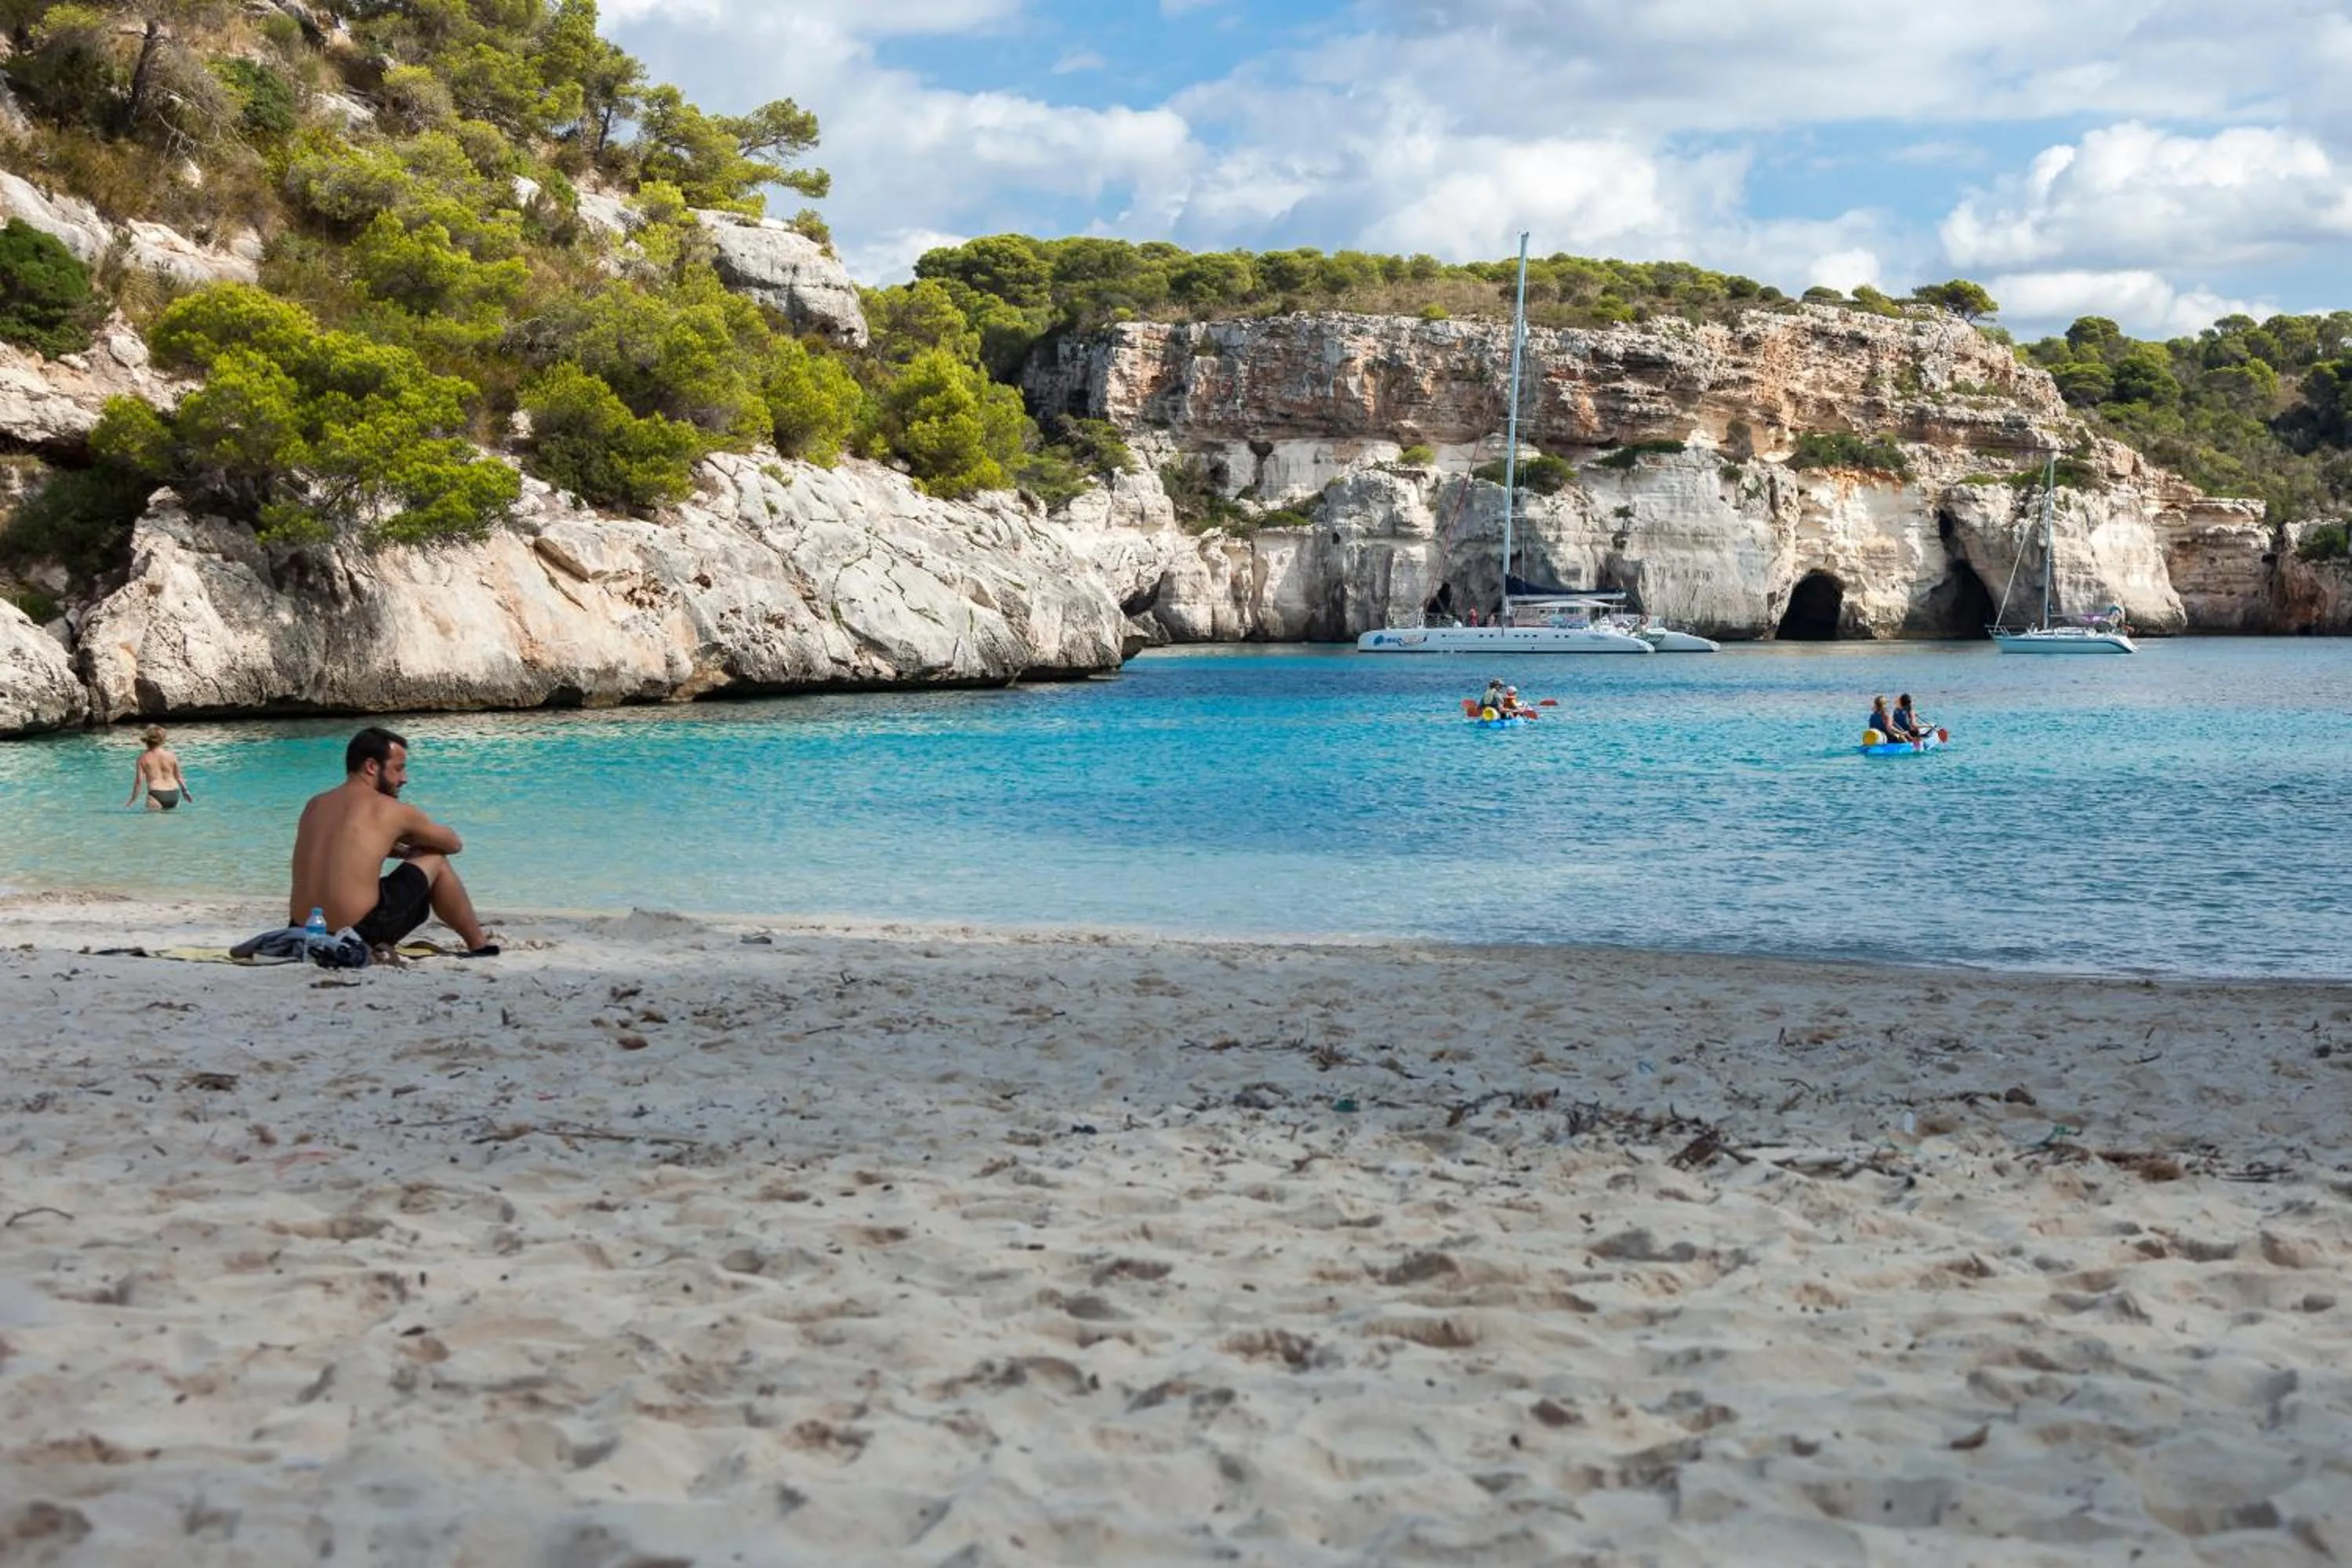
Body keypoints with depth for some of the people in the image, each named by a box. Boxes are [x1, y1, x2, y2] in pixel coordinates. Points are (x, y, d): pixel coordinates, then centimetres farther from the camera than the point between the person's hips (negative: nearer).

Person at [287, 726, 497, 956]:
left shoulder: (314, 805, 14)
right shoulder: (391, 811, -1)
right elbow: (454, 843, 14)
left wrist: (406, 851, 28)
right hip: (359, 935, -6)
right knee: (434, 861, 16)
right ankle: (479, 945, 24)